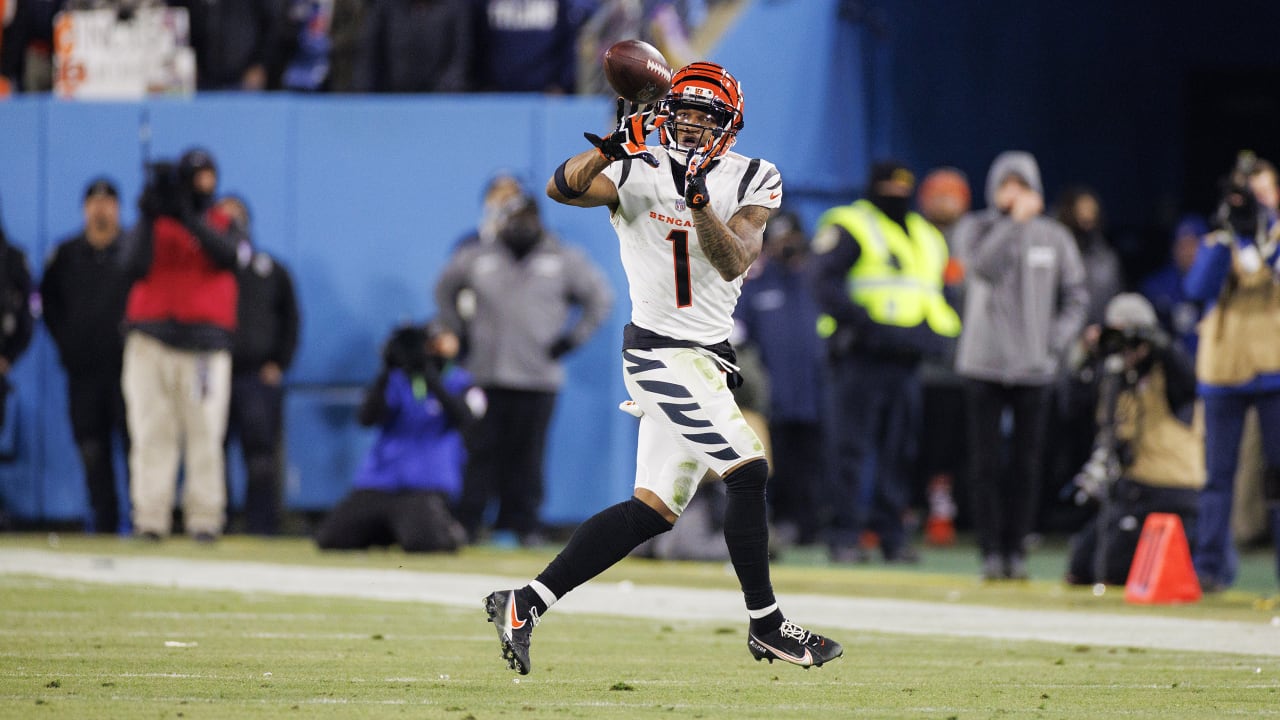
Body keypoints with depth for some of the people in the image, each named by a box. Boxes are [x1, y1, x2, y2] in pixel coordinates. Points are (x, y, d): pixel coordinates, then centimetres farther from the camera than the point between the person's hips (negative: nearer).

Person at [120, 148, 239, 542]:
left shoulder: (223, 224, 13)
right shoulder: (152, 224, 13)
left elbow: (228, 255, -10)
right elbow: (134, 267, -3)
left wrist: (187, 217, -18)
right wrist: (149, 219, -13)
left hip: (205, 344, 0)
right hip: (151, 341, 0)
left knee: (204, 433, -6)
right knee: (151, 433, -4)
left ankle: (204, 518, -5)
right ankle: (150, 519, -5)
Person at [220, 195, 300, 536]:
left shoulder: (271, 271, 12)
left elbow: (290, 320, 12)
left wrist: (278, 364, 2)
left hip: (259, 379, 0)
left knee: (262, 460, -5)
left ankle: (262, 529, -3)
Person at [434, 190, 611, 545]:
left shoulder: (564, 260, 5)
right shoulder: (476, 258, 8)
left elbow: (600, 298, 12)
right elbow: (445, 292, 23)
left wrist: (571, 339, 5)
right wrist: (461, 333, 14)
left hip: (538, 378, -1)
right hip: (485, 375, 1)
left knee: (527, 456, -1)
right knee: (480, 452, -2)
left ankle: (523, 523, 5)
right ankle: (467, 520, 1)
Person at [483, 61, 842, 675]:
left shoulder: (750, 182, 4)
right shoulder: (638, 173, -5)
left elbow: (735, 261, -11)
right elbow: (563, 188, -21)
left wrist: (699, 202, -27)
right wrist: (612, 146, -37)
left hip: (706, 361, 6)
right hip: (661, 352, -6)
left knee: (653, 510, 7)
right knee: (748, 471, -14)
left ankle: (525, 605, 11)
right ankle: (766, 626, -3)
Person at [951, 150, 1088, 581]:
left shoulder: (1054, 237, 8)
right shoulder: (975, 229, 4)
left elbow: (1076, 298, 12)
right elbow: (983, 266, -17)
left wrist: (1057, 341, -1)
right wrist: (1015, 223, -15)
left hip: (1034, 367, 1)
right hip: (984, 364, -1)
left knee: (1026, 461, 1)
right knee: (985, 461, -3)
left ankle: (1017, 549, 7)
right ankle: (991, 550, 1)